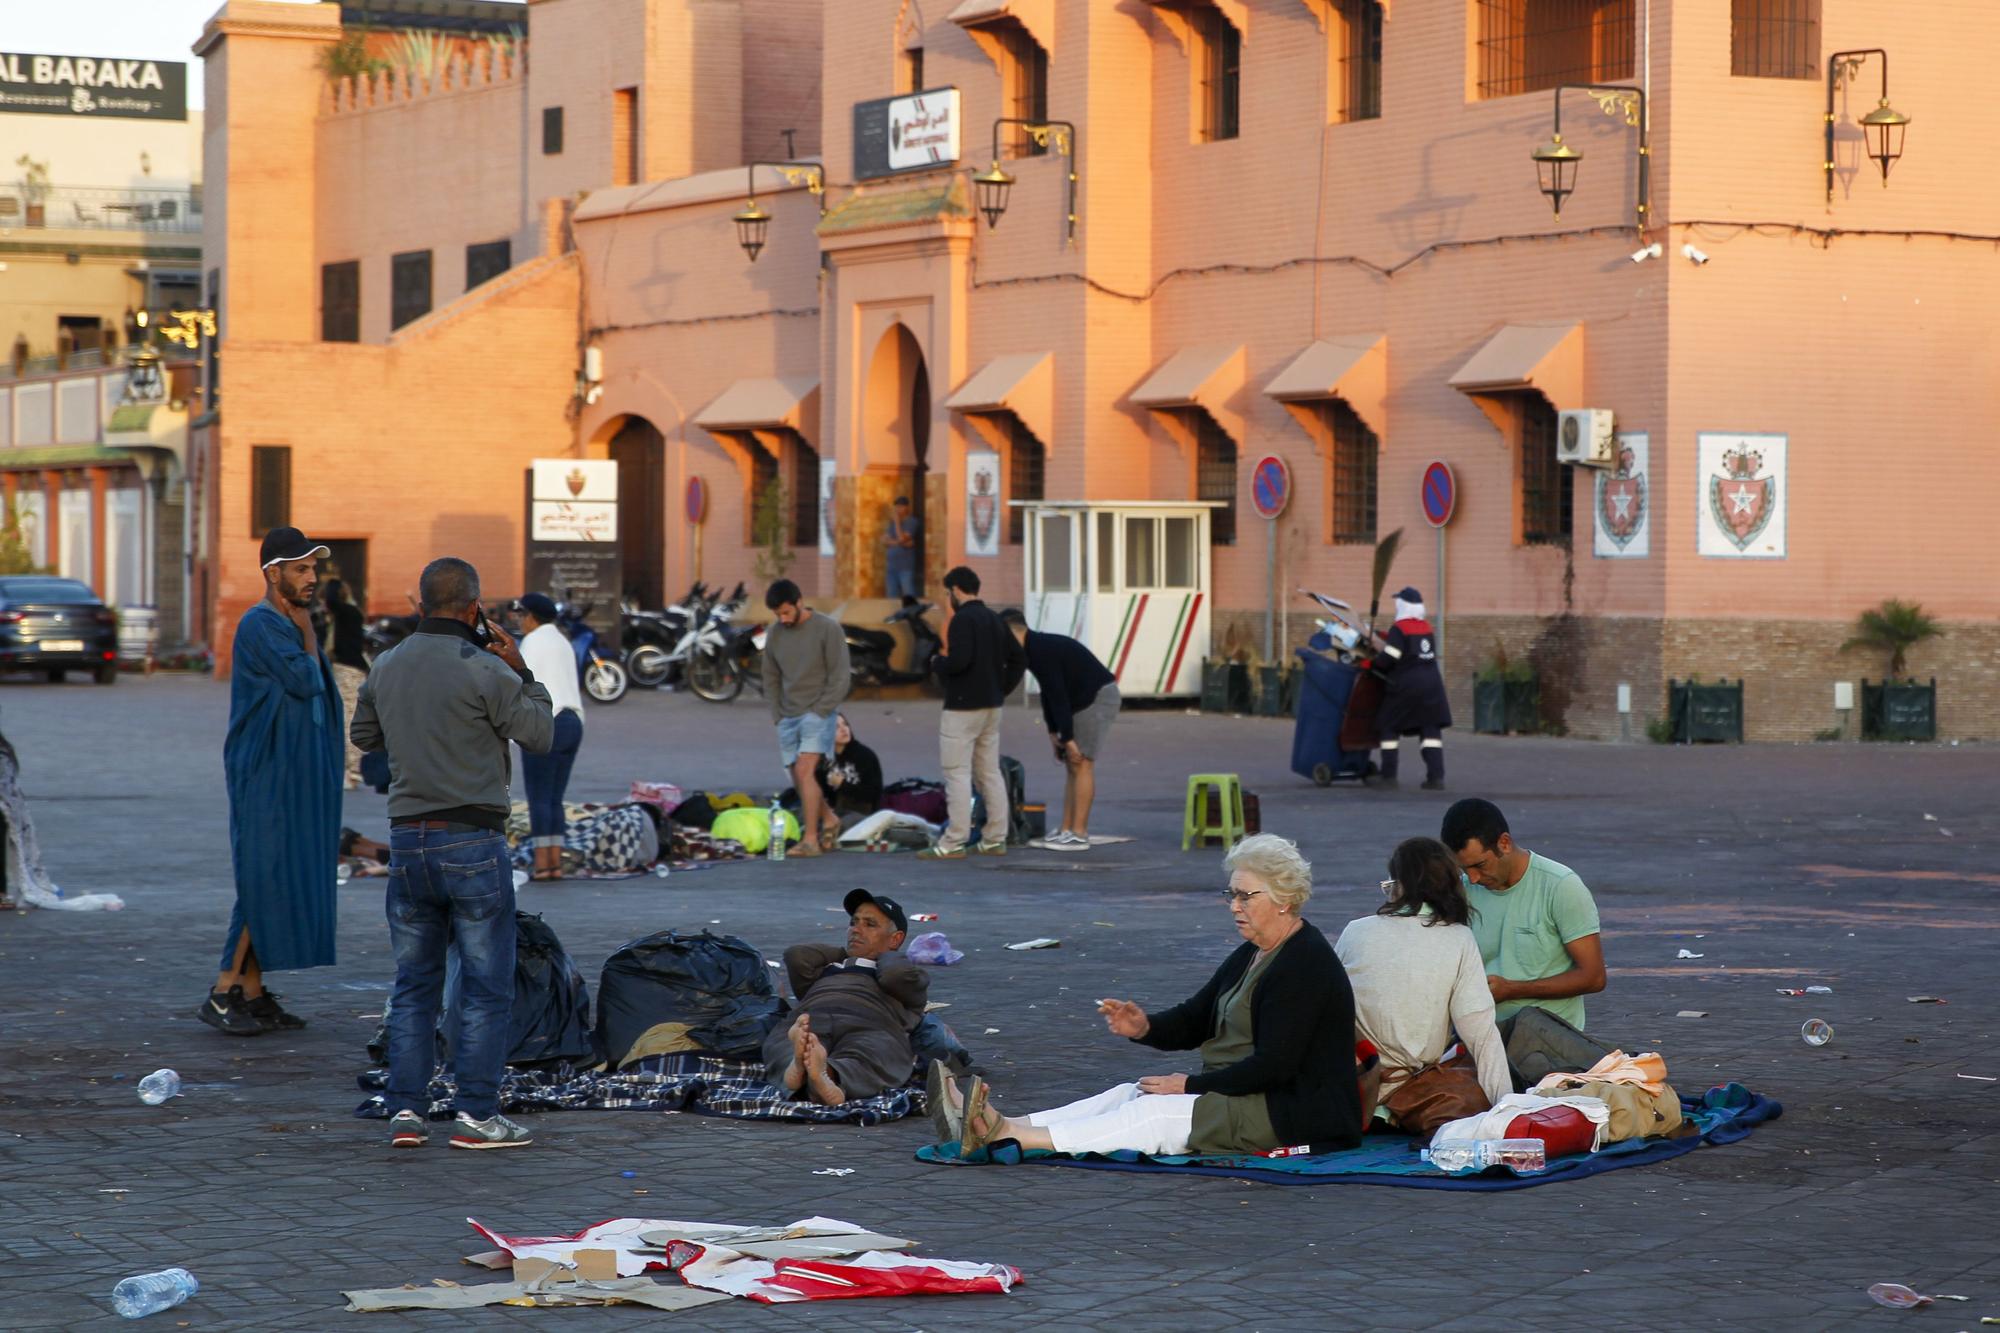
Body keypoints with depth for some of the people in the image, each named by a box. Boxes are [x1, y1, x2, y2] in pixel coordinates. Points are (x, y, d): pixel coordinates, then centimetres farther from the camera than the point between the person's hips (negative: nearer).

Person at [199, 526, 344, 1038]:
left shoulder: (291, 624, 16)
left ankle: (253, 992, 11)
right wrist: (306, 627, -7)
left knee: (277, 884, 8)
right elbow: (306, 680, -20)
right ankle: (224, 993, -7)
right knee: (265, 880, -11)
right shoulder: (260, 625, -14)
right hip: (267, 779, -9)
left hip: (296, 780, 9)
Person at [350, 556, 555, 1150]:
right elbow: (540, 736, -2)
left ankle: (405, 1111, 9)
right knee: (487, 986, 2)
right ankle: (476, 1114, 0)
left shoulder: (387, 667, 6)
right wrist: (522, 672, 6)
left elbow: (363, 735, 22)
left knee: (413, 984, 12)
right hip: (472, 842, -5)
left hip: (407, 840, 5)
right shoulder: (484, 671, -12)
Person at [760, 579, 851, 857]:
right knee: (800, 780, 5)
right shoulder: (775, 634, 8)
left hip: (817, 716, -6)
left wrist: (820, 712, -12)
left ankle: (810, 840, -22)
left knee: (804, 771, -19)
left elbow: (841, 676, -8)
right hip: (788, 719, 6)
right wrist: (777, 715, 6)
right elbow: (771, 678, 16)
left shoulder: (827, 628, -7)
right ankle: (825, 830, 17)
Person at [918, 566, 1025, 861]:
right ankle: (995, 840, 14)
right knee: (989, 773, 12)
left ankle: (953, 844, -9)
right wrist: (1002, 689, 14)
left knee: (957, 773, -7)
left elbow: (959, 660, -26)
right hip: (991, 707, 9)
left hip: (962, 707, -9)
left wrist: (937, 663, -7)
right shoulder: (994, 620, 14)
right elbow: (1019, 660, 16)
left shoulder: (963, 619, -14)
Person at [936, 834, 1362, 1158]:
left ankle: (1007, 1136, -36)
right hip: (1238, 1093, 10)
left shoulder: (1305, 965, -16)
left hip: (1293, 1115, -10)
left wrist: (1190, 1085, -17)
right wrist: (1144, 1027, -7)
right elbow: (1193, 1021, 14)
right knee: (1128, 1094, -7)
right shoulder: (1251, 955, 15)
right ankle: (999, 1126, -24)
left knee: (1154, 1111, -23)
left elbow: (1273, 1066, -22)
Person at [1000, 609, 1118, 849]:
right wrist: (1053, 732, 15)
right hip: (1085, 701, 10)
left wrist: (1068, 738, -21)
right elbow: (1049, 693, 19)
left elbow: (1058, 696, -22)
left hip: (1098, 697, -10)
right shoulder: (1037, 647, 13)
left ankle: (1079, 835, -9)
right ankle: (1067, 831, 9)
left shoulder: (1041, 651, -20)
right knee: (1071, 764, 9)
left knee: (1081, 764, -10)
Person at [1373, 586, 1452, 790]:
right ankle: (1436, 777, -6)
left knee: (1389, 727, 9)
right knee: (1431, 730, 5)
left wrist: (1372, 662, 3)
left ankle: (1388, 775, 6)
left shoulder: (1399, 629, -10)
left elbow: (1388, 660, -16)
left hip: (1405, 686, -5)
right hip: (1431, 684, 5)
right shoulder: (1428, 628, 11)